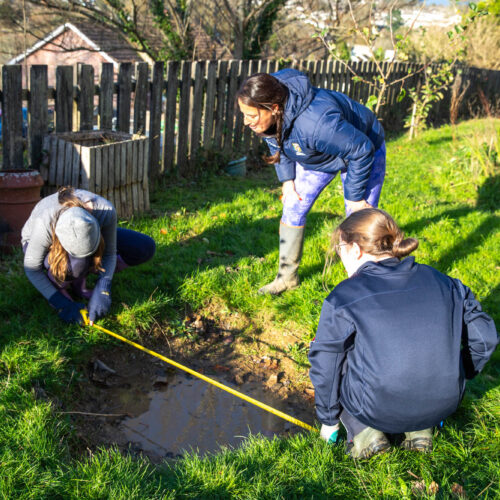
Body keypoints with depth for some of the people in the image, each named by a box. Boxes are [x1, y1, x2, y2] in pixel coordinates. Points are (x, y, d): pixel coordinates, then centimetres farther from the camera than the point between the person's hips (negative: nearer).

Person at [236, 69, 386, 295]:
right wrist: (287, 179, -2)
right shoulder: (269, 116, -24)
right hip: (315, 155, 6)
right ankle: (287, 277, 18)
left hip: (358, 153, -6)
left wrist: (354, 196, -23)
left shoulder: (316, 122, -47)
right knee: (293, 208, 3)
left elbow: (361, 150, -33)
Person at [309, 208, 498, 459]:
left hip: (377, 412, -4)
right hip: (443, 407, 4)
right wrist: (454, 378, 24)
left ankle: (364, 432, 4)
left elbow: (325, 367, -1)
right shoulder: (441, 282, 3)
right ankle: (420, 430, 14)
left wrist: (328, 420, 14)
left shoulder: (343, 298, -7)